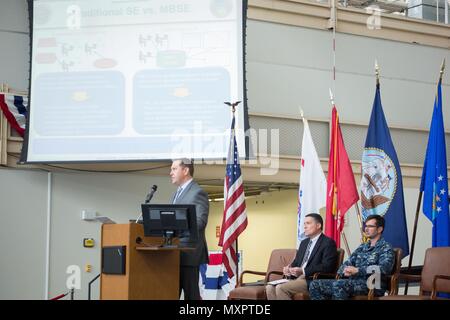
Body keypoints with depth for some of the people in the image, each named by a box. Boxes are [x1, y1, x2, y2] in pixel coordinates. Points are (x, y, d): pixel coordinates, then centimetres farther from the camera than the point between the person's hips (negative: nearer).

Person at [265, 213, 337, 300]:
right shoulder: (304, 243, 23)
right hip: (297, 278, 8)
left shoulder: (328, 243, -4)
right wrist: (289, 268, 0)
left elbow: (327, 267, -16)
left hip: (313, 281, -8)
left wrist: (303, 271, -22)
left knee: (281, 288, -27)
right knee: (270, 287, -14)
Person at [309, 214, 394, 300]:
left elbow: (384, 268, -17)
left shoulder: (386, 247, 2)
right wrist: (345, 270, -7)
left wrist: (357, 270, -19)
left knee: (338, 285, -36)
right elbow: (346, 264, 19)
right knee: (315, 285, -8)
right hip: (353, 282, 8)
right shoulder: (362, 247, 25)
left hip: (372, 284, -8)